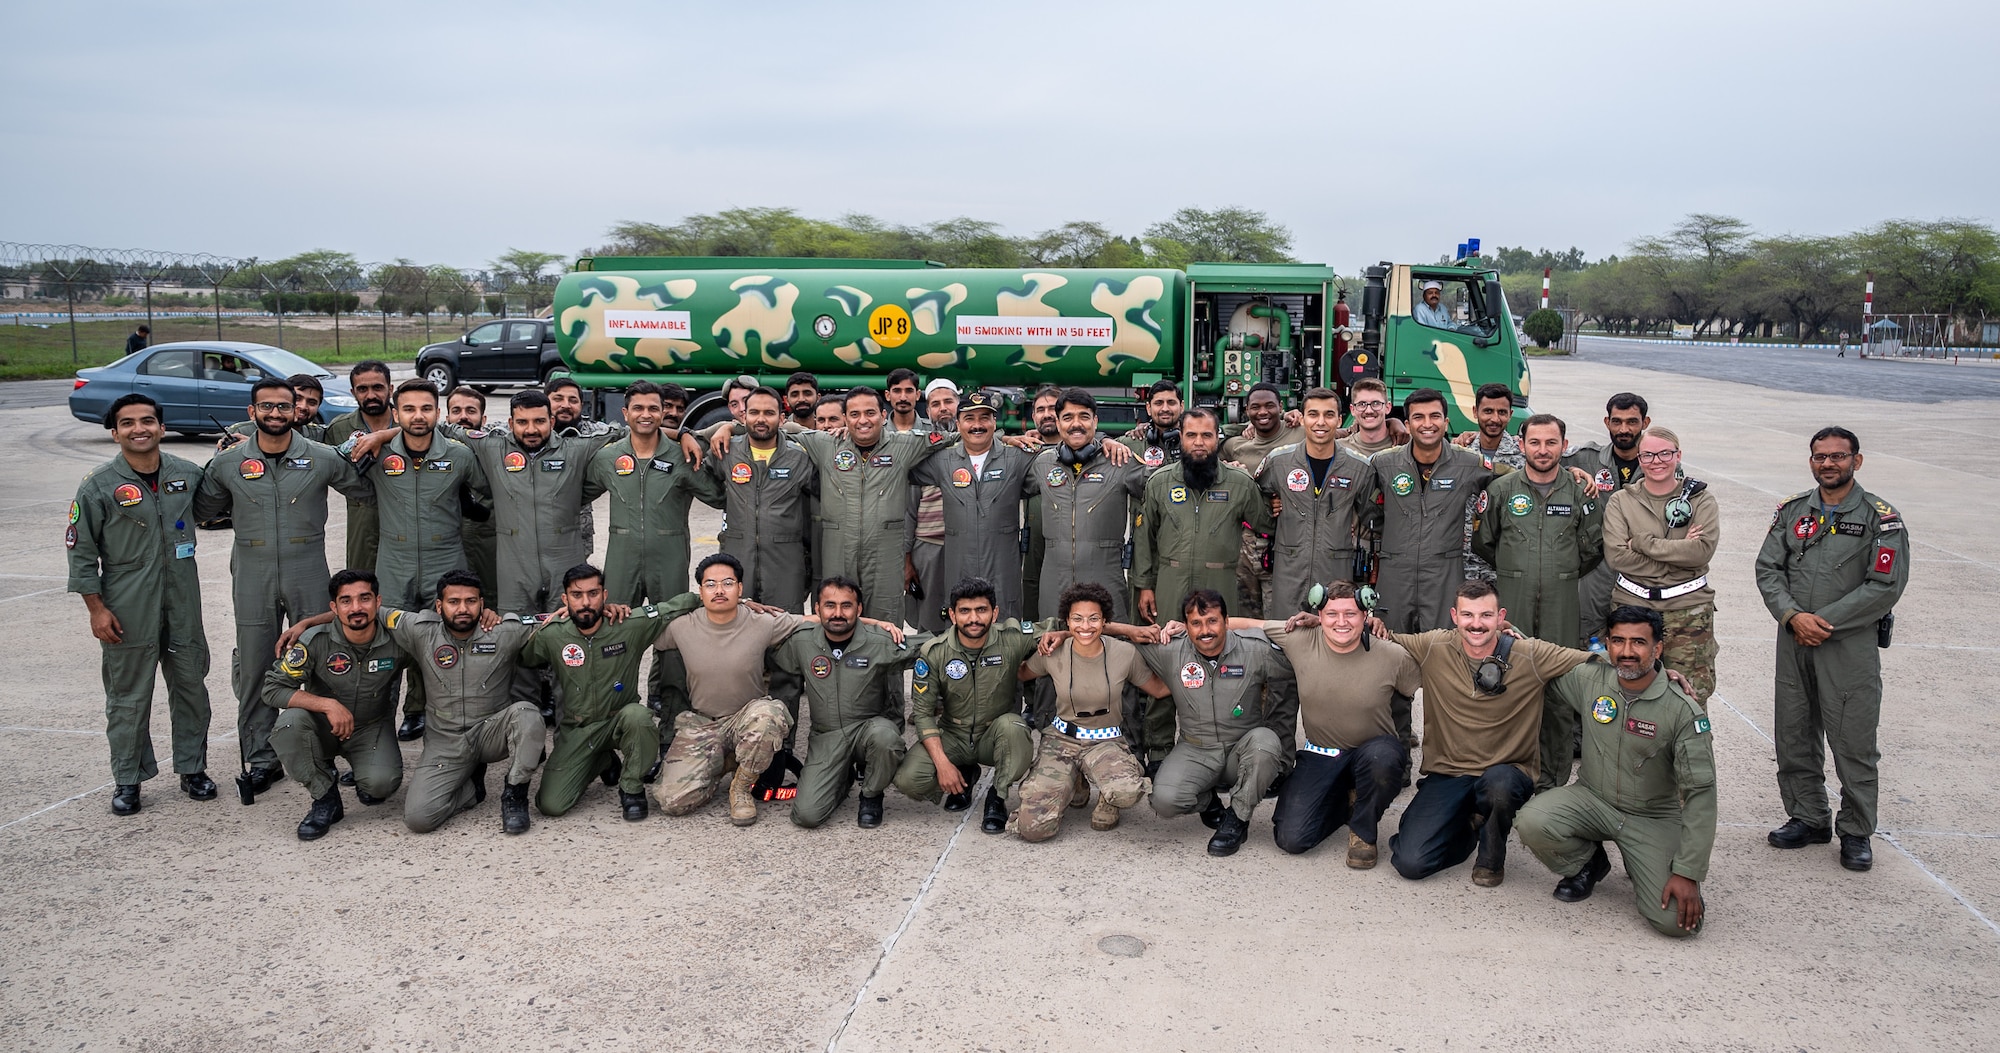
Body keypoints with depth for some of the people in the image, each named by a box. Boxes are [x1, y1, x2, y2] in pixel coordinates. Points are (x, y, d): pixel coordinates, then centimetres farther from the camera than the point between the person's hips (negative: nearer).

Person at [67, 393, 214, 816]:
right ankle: (127, 781, 19)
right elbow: (81, 551, -4)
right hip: (127, 611, -3)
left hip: (183, 605, 3)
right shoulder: (99, 486, -7)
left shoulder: (189, 475, 2)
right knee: (129, 697, 6)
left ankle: (193, 769, 26)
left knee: (191, 686, 12)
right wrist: (96, 609, -7)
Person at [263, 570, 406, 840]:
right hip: (323, 727, 1)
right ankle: (325, 800, -11)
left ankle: (366, 780, 14)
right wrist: (328, 704, -31)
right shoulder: (315, 641, -19)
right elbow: (273, 689, -20)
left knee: (381, 783, -30)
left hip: (372, 728, 0)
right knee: (288, 723, -33)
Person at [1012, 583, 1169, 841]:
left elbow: (1159, 689, 5)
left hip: (1107, 741, -1)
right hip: (1062, 739, 1)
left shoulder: (1125, 653, -8)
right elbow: (1019, 674, 13)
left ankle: (1106, 804, 4)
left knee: (1128, 792, -38)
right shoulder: (1052, 654, -7)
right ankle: (1074, 781, 16)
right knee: (1033, 828, -17)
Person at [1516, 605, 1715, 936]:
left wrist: (1688, 873, -20)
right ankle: (1588, 863, 7)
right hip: (1593, 800, 2)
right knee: (1531, 821, -29)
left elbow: (1701, 794, -16)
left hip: (1654, 819, -2)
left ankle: (1640, 867, 16)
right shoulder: (1589, 679, -7)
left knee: (1677, 919, -21)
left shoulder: (1683, 712, -17)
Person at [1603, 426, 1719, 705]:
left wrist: (1643, 542, -11)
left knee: (1692, 696, -2)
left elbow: (1703, 549, -11)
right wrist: (1679, 552, -10)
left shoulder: (1700, 499, 6)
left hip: (1688, 610, 0)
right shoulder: (1620, 501, 6)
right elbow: (1616, 556, -8)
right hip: (1632, 605, 1)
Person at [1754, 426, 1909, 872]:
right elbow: (1768, 569, 4)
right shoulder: (1792, 511, 8)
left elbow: (1886, 586, -11)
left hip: (1851, 644, -4)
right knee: (1793, 735, 10)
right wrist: (1793, 616, -13)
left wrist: (1824, 621, -13)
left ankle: (1856, 833, 14)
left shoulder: (1880, 518, -4)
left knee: (1853, 741, 0)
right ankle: (1808, 818, 26)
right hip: (1793, 640, 4)